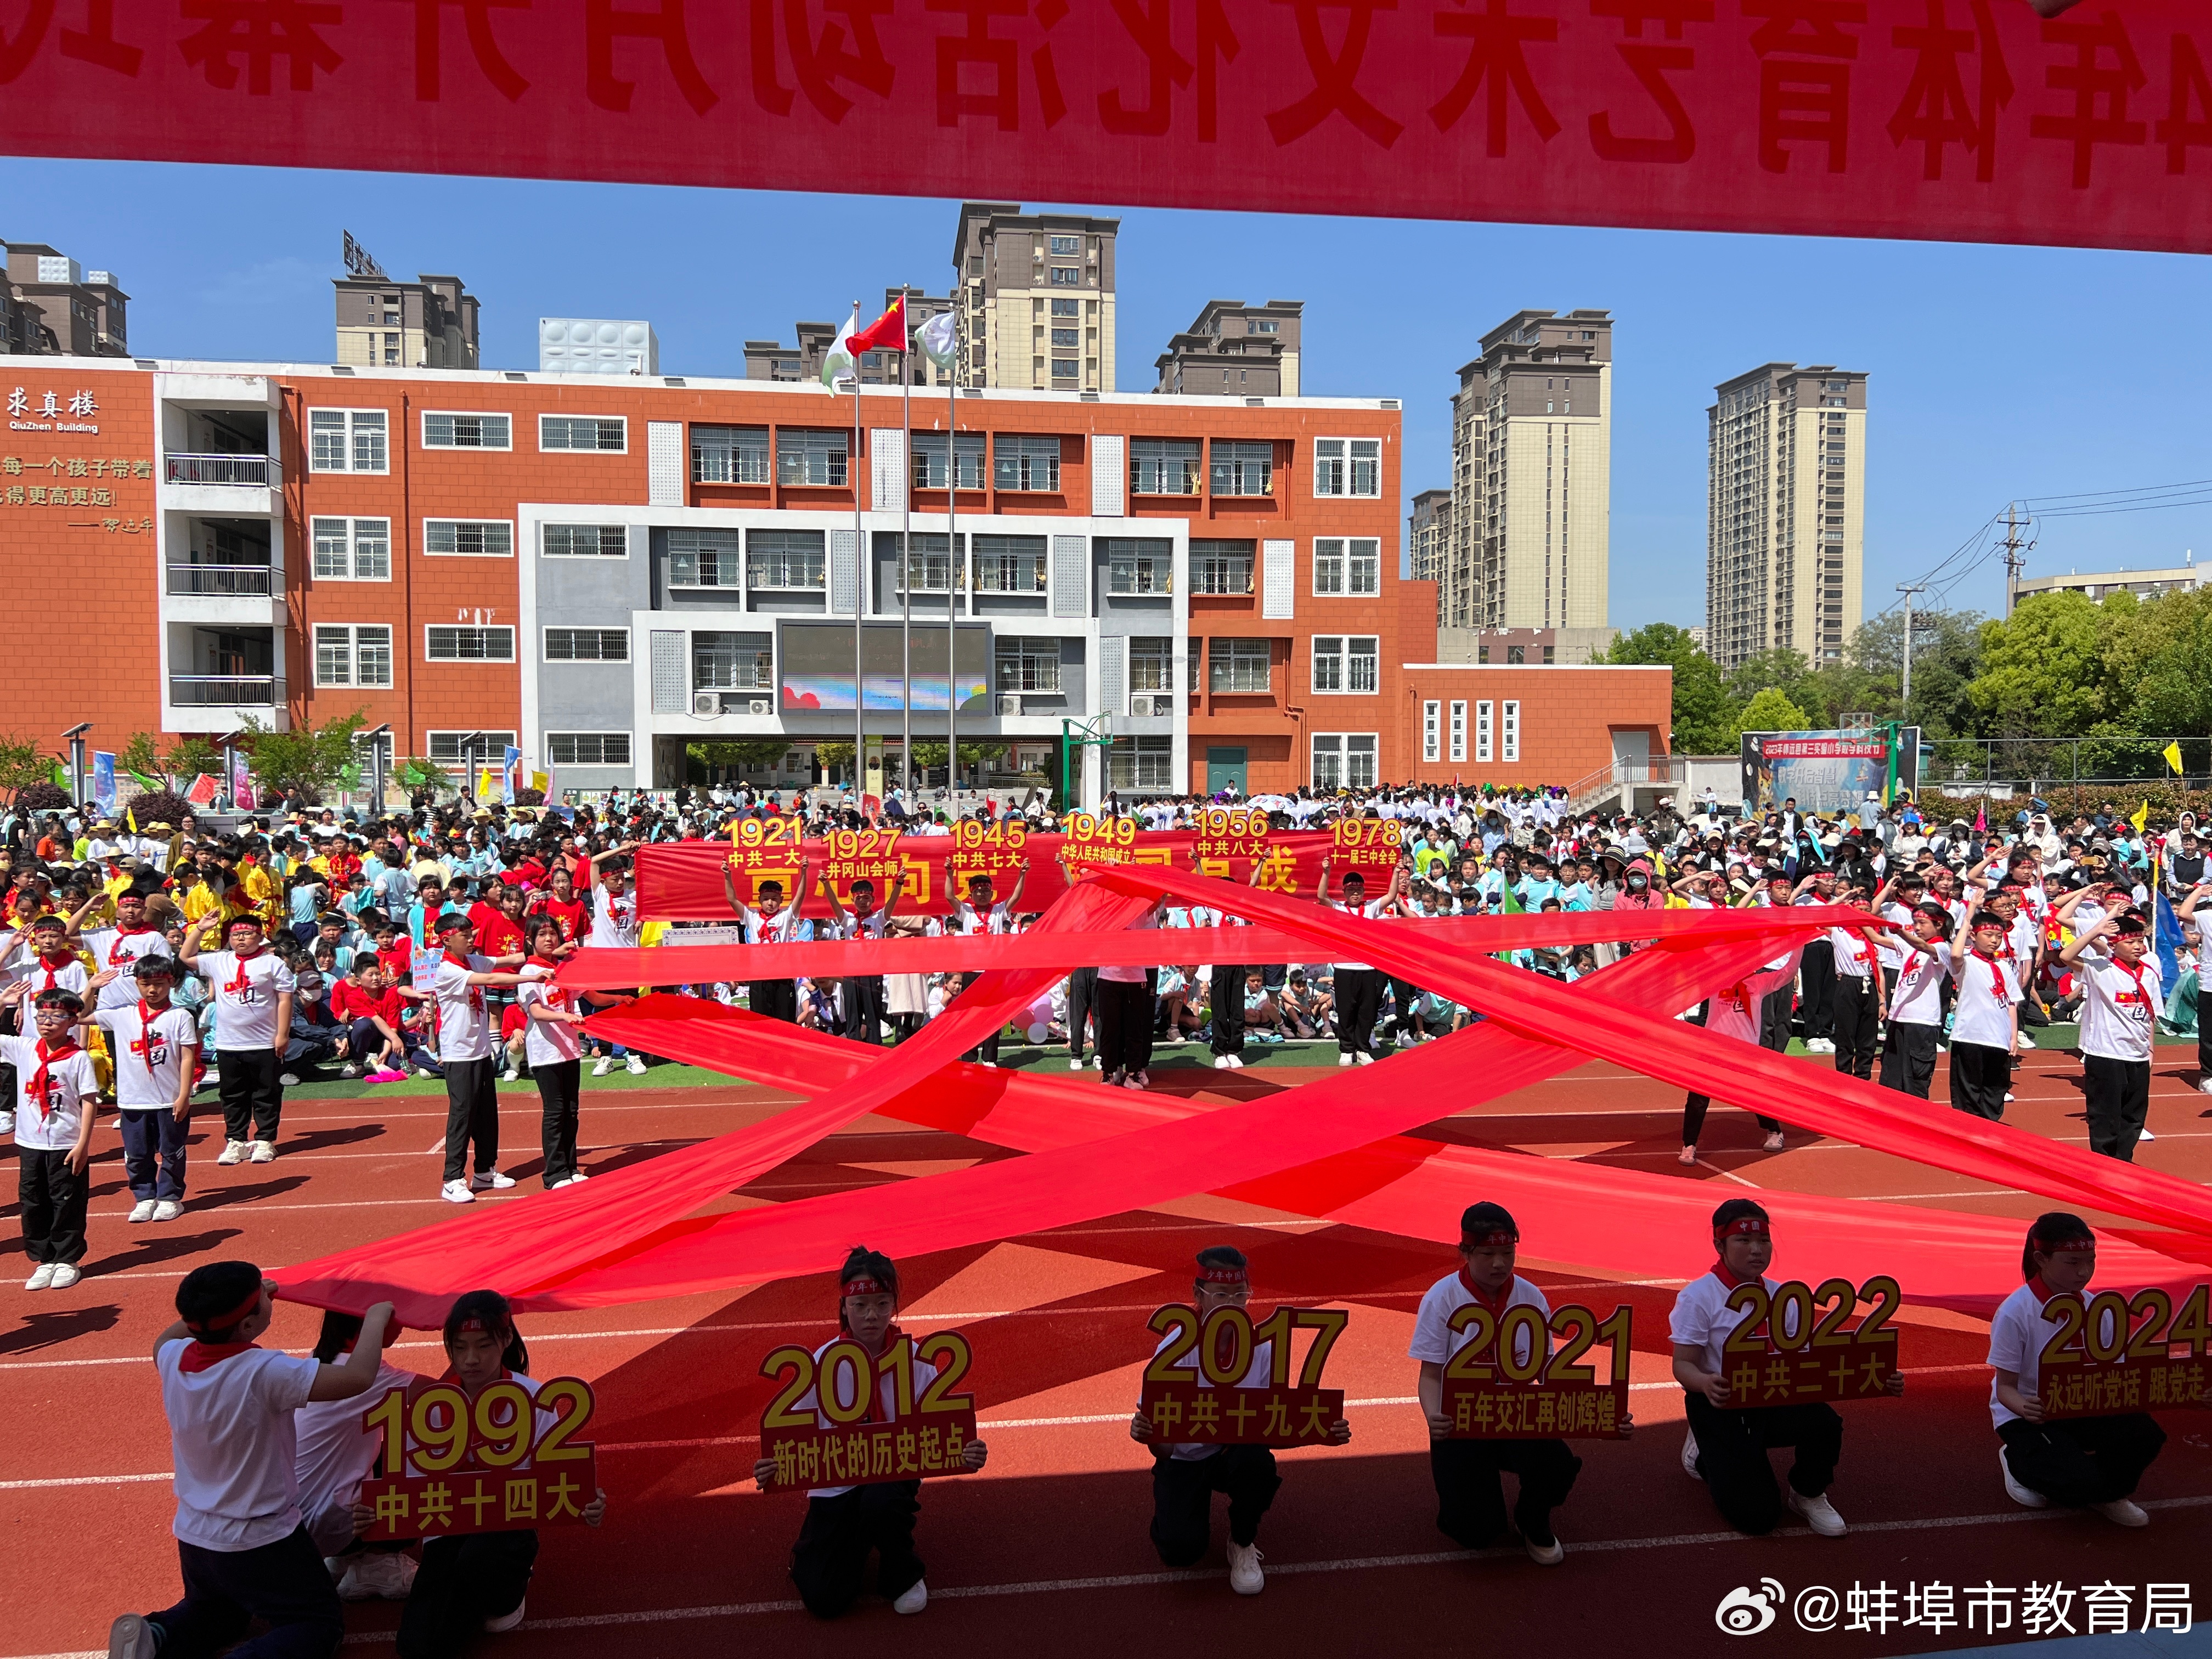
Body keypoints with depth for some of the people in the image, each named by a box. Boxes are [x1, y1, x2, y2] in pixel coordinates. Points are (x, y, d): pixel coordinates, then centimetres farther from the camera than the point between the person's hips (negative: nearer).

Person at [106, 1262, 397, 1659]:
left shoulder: (173, 1358, -11)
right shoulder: (264, 1372, -30)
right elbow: (358, 1377, -32)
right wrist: (376, 1318, -16)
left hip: (193, 1538, 7)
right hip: (261, 1543, -7)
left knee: (216, 1611, 32)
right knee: (320, 1624, 9)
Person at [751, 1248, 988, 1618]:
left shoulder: (916, 1362, -12)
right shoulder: (822, 1364, -12)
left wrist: (965, 1455, -29)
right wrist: (772, 1470, -26)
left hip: (894, 1477, 0)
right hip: (834, 1486, 1)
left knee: (881, 1502, -36)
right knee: (824, 1598, -14)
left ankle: (903, 1573, -2)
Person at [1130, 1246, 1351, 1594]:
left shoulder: (1262, 1348, -13)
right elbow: (1163, 1447, -18)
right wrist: (1146, 1435, -42)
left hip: (1236, 1452, 2)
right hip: (1184, 1459, -2)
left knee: (1256, 1460, -33)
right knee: (1181, 1550, -24)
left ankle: (1243, 1542, -2)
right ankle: (1173, 1508, 14)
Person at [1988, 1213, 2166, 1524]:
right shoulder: (2015, 1313, -20)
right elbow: (2005, 1387, -16)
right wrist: (2024, 1408, -39)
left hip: (2081, 1408, 5)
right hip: (2024, 1415, -5)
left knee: (2144, 1434, -23)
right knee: (2081, 1482, -27)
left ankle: (2106, 1493, 8)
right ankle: (2017, 1460, 7)